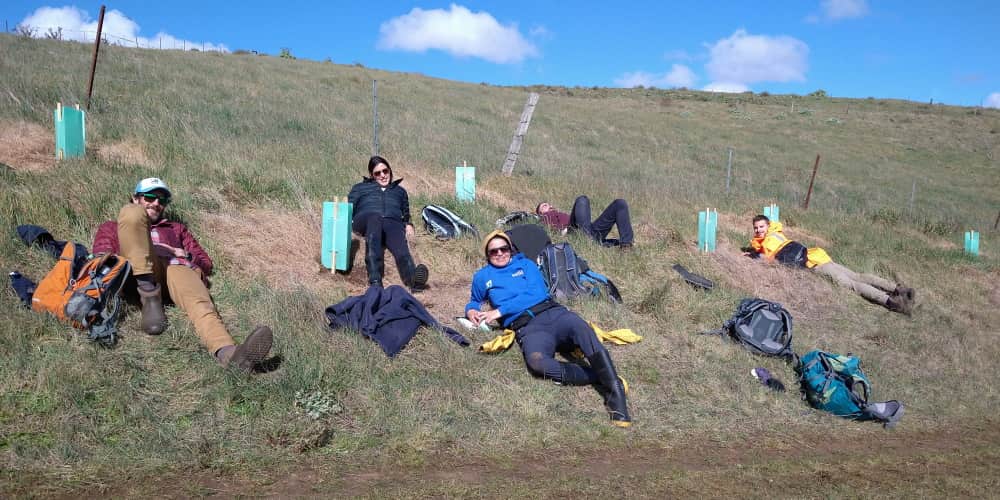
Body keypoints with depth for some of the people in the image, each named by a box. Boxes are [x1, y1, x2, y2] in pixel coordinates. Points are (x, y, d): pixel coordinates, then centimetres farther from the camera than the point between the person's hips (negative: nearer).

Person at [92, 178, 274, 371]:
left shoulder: (176, 228, 39)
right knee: (133, 213, -24)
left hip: (178, 266, 1)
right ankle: (150, 297, -31)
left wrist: (183, 255, 4)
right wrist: (149, 249, 0)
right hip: (139, 270, 0)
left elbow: (206, 263, 26)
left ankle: (228, 353, -68)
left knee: (201, 304, -36)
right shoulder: (111, 227, 36)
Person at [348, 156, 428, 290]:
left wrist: (408, 225, 13)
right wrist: (352, 226, 2)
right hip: (366, 218, -2)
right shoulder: (360, 188, 35)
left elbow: (406, 215, 36)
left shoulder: (399, 190, 39)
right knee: (375, 218, -42)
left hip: (393, 222, 2)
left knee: (401, 249, -35)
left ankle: (413, 278, -68)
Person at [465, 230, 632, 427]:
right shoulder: (482, 277, 26)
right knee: (537, 362, -38)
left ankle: (615, 394, -41)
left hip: (553, 313, 1)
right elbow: (475, 301, 43)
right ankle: (600, 377, -29)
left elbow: (536, 293, 5)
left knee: (583, 331, -35)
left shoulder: (525, 264, 21)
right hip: (527, 328, -1)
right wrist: (471, 311, 16)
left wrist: (499, 311, -2)